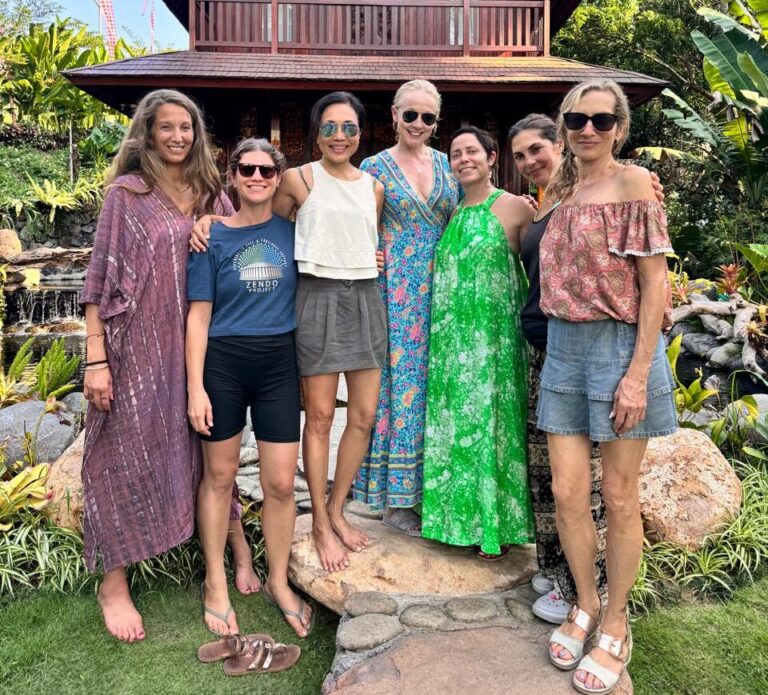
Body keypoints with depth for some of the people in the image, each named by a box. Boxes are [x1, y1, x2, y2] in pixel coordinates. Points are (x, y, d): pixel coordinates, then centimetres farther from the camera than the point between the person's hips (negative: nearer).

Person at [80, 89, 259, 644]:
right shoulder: (126, 193, -3)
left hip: (195, 343, 4)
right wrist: (95, 360, -12)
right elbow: (100, 278, -6)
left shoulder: (210, 194, 9)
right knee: (129, 450, 4)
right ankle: (114, 581, 19)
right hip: (137, 347, -3)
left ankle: (237, 543, 27)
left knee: (206, 444, 13)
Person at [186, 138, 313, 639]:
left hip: (279, 363, 2)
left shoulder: (292, 231, 5)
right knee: (220, 474, 10)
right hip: (222, 361, -1)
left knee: (280, 482, 2)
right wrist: (195, 387, -9)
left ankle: (279, 581, 25)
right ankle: (215, 584, 29)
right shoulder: (214, 237, -1)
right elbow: (199, 316, -3)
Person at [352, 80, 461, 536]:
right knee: (399, 380, -3)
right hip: (396, 289, -4)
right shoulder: (375, 166, 2)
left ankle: (433, 487, 19)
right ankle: (396, 499, 9)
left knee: (435, 383, 6)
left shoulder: (446, 164, 13)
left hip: (442, 289, 4)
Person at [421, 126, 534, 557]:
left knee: (489, 423, 2)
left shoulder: (514, 207, -5)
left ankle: (495, 522, 18)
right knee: (453, 424, 10)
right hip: (451, 337, 6)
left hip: (493, 337, -6)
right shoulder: (453, 214, 14)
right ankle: (458, 517, 26)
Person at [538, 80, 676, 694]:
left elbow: (654, 282, -11)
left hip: (619, 344, -5)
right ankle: (586, 606, 30)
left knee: (619, 498, 6)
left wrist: (638, 374, -15)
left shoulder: (634, 183, -6)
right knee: (567, 492, 7)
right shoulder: (560, 193, 12)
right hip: (563, 346, 5)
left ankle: (615, 626, 25)